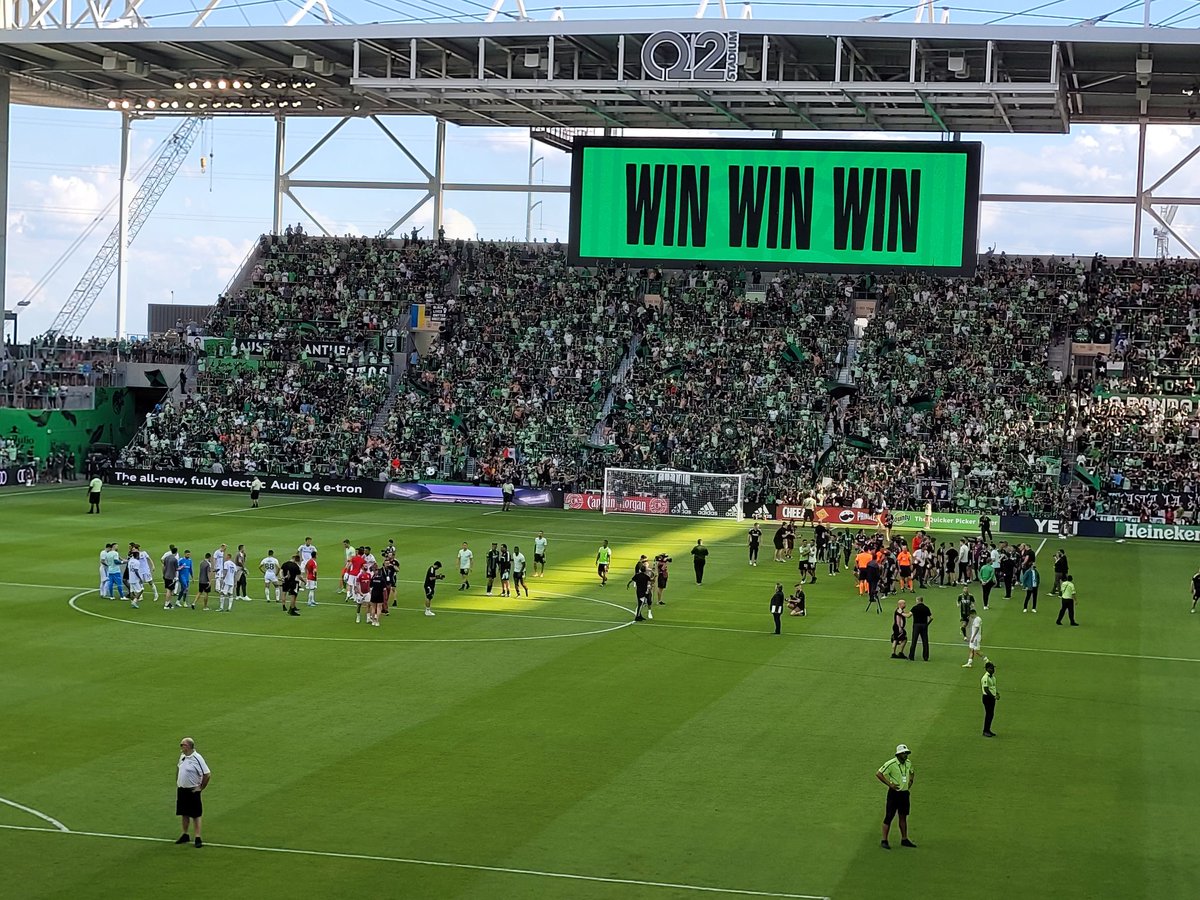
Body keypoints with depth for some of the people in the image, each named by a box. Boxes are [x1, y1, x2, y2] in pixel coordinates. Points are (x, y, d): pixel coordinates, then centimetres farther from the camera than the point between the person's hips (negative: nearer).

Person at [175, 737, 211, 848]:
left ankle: (198, 838, 6)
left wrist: (201, 788, -12)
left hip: (192, 791, -7)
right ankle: (185, 835, 27)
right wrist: (177, 784, 13)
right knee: (184, 814, 15)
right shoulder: (182, 756, 4)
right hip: (181, 790, 7)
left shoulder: (197, 758, -19)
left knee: (196, 815, 0)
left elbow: (207, 774, -17)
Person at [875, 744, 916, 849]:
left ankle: (904, 839, 22)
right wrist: (889, 784, -18)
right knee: (889, 817, -4)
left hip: (905, 793, 7)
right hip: (894, 792, -7)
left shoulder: (908, 763, 6)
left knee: (903, 817, 13)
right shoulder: (891, 764, -16)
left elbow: (912, 772, 28)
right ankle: (884, 841, 0)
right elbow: (878, 773, -18)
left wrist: (911, 781, 10)